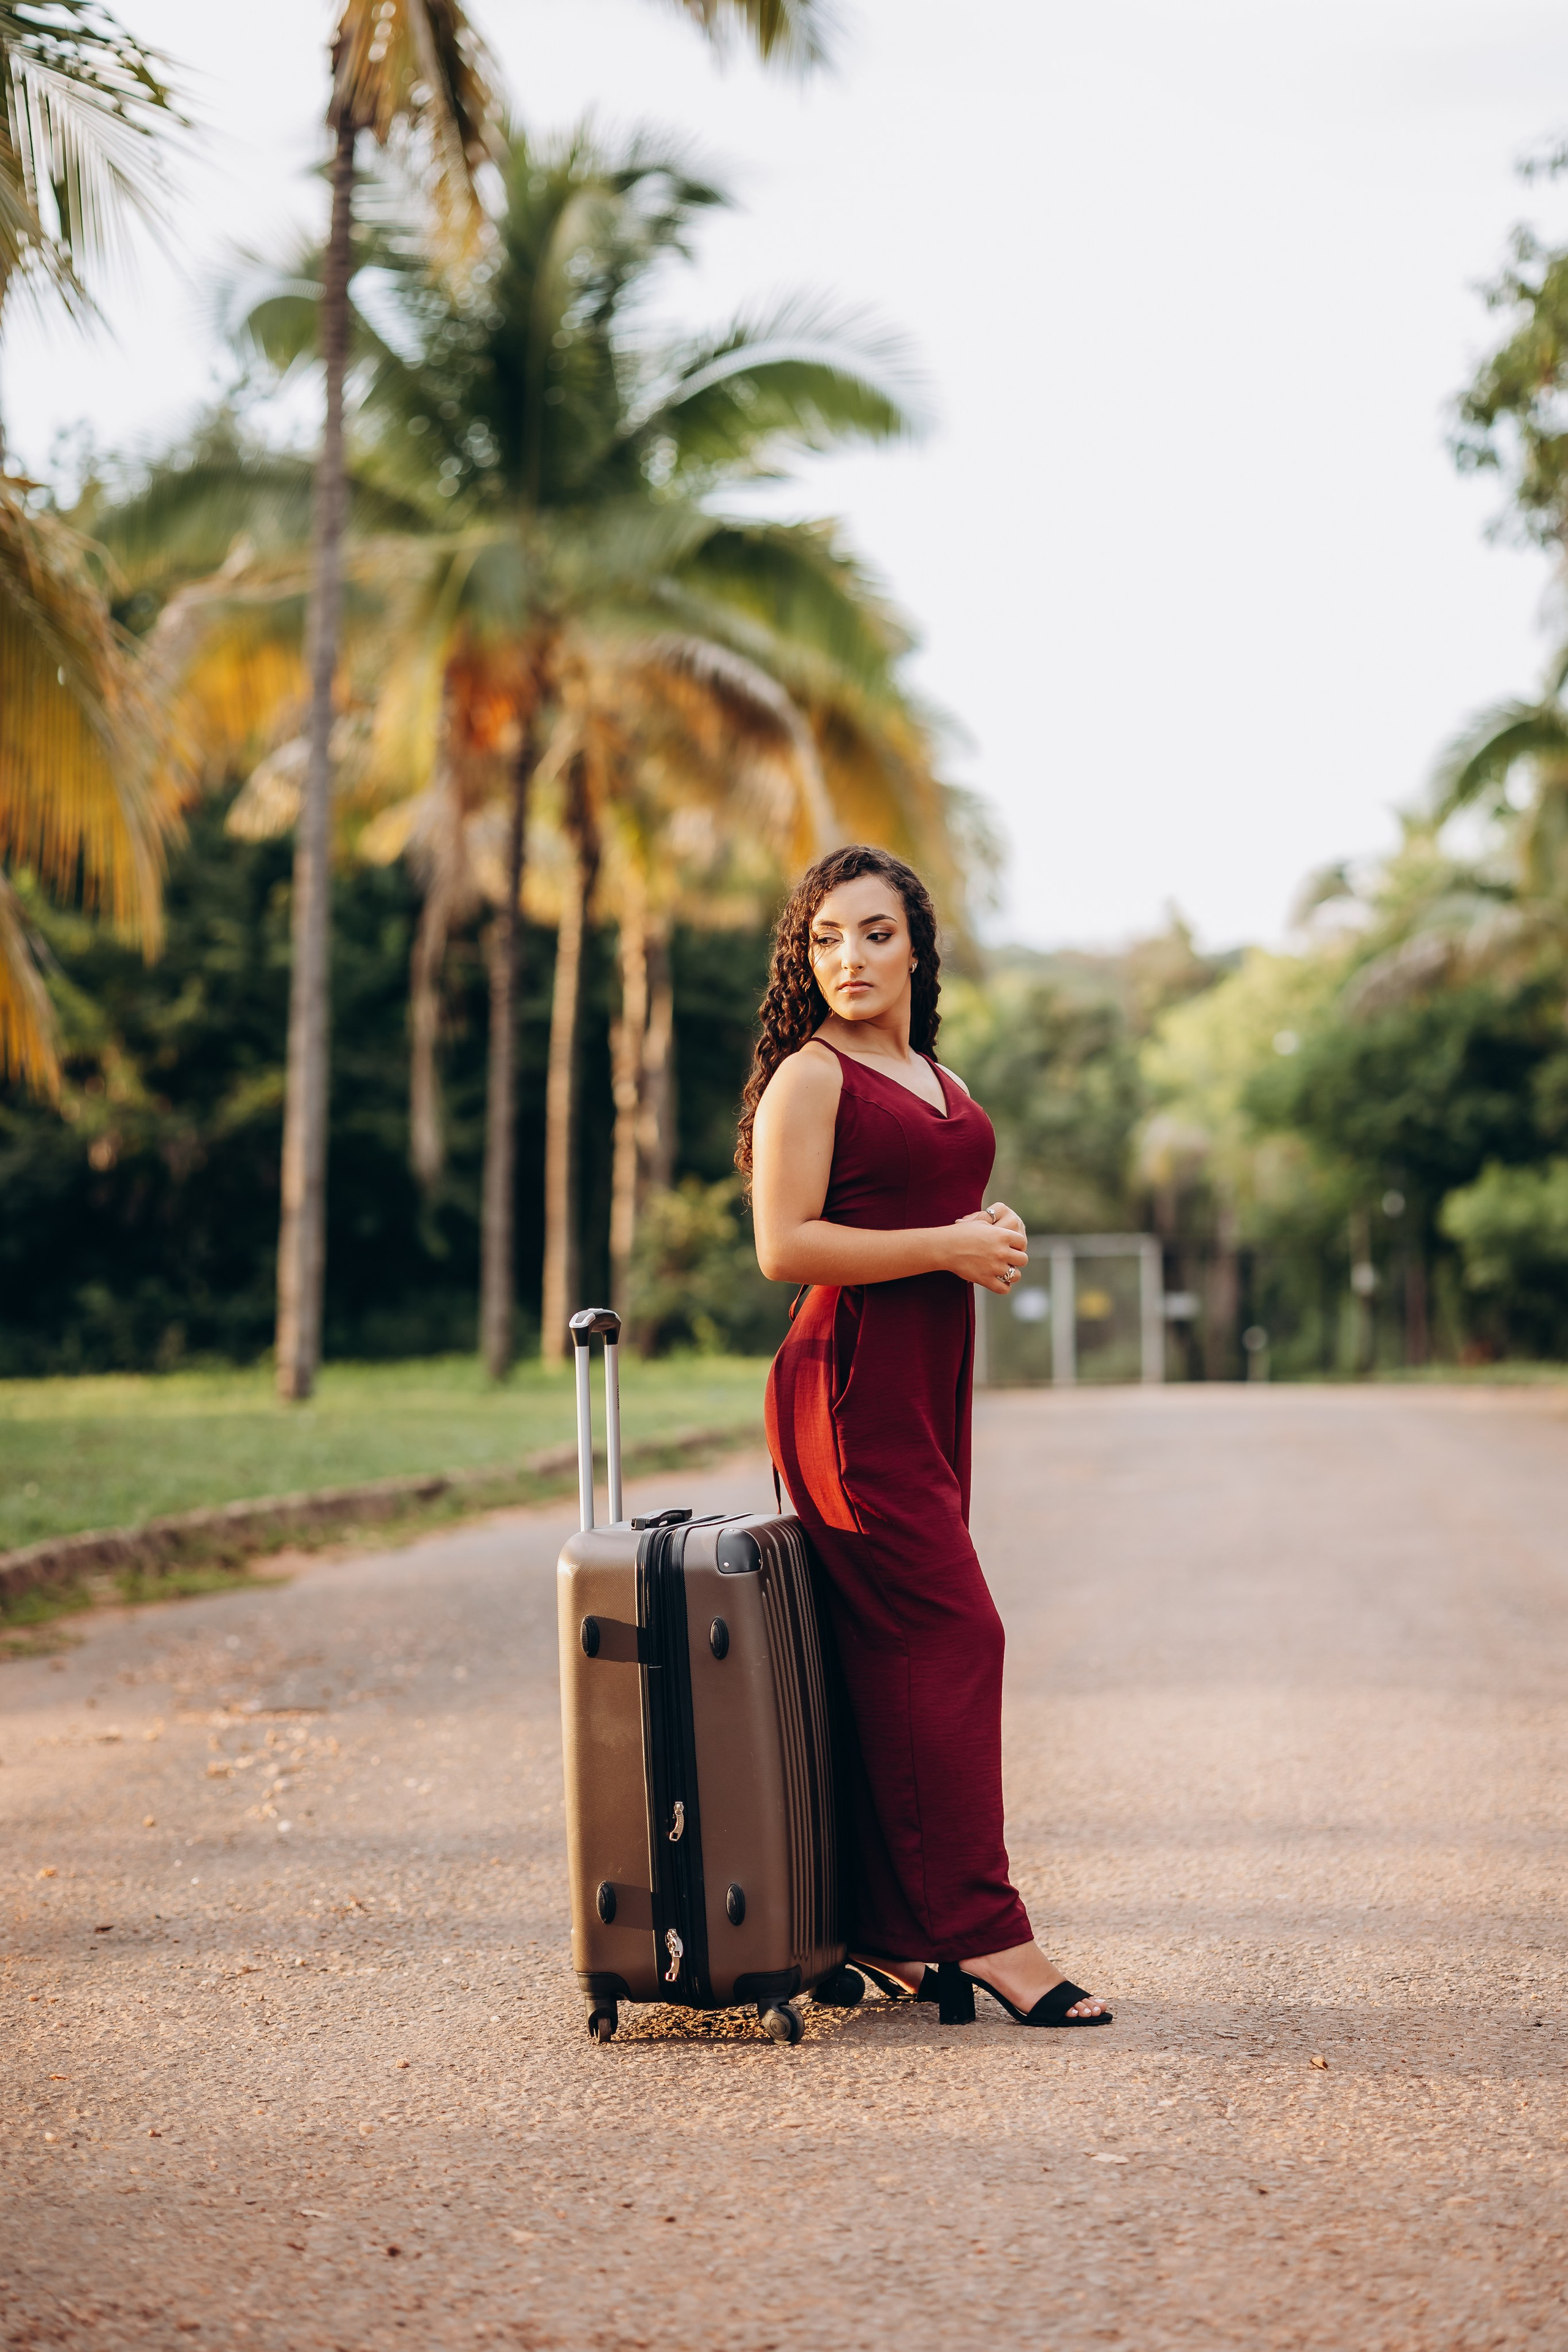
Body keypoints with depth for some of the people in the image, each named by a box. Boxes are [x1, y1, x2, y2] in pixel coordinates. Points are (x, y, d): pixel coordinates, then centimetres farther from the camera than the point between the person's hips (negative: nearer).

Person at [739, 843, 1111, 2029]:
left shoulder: (938, 1076, 18)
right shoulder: (809, 1075, -6)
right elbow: (786, 1246, -15)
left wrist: (993, 1231, 8)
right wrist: (949, 1245, -14)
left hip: (932, 1380, 8)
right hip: (852, 1384, -8)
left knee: (896, 1654, 8)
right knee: (953, 1634, -12)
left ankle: (889, 1930, 11)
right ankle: (983, 1930, -9)